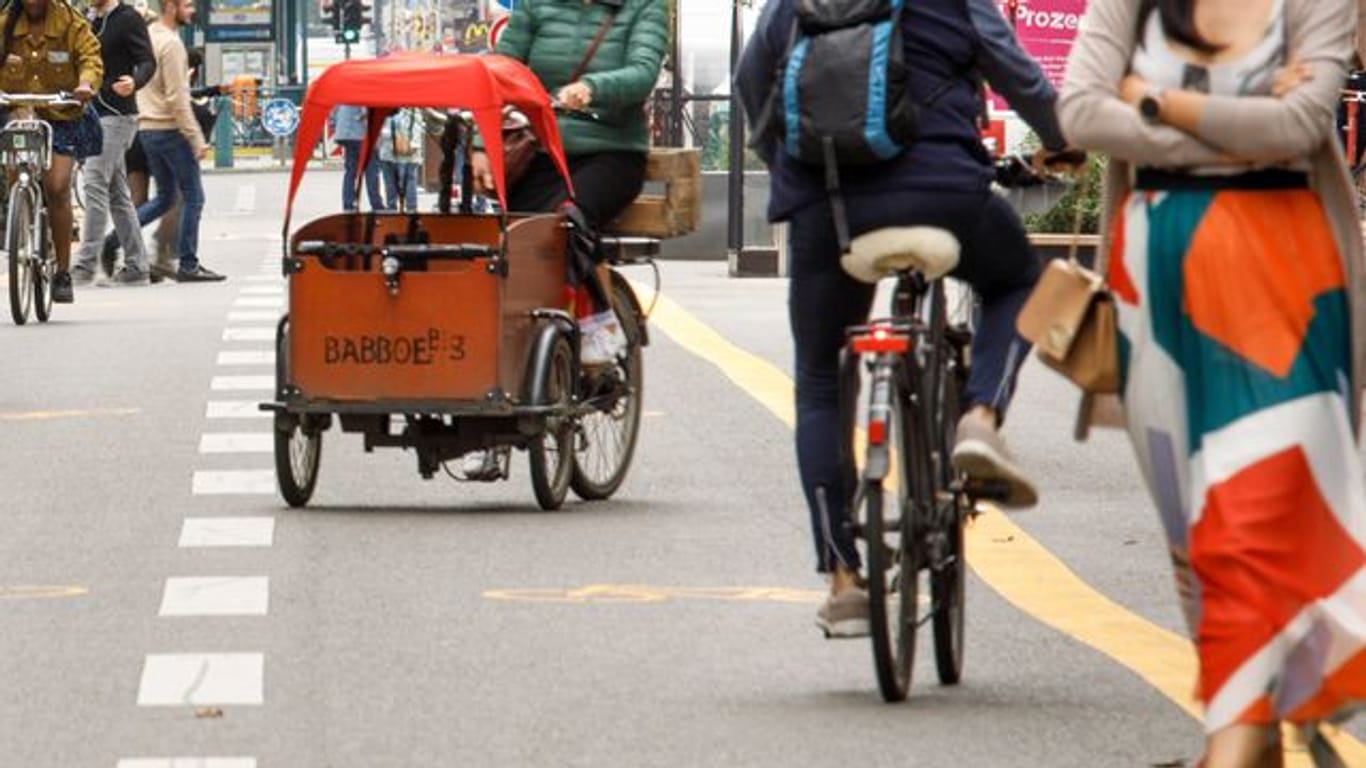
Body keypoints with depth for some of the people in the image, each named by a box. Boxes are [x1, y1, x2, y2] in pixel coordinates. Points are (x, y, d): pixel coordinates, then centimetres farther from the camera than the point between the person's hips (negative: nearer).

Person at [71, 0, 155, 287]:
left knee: (95, 183, -15)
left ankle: (86, 264, -18)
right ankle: (135, 266, 13)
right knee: (117, 193, 9)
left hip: (117, 115, -9)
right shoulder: (93, 23, 18)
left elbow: (148, 62, -15)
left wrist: (134, 82, -35)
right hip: (96, 115, 9)